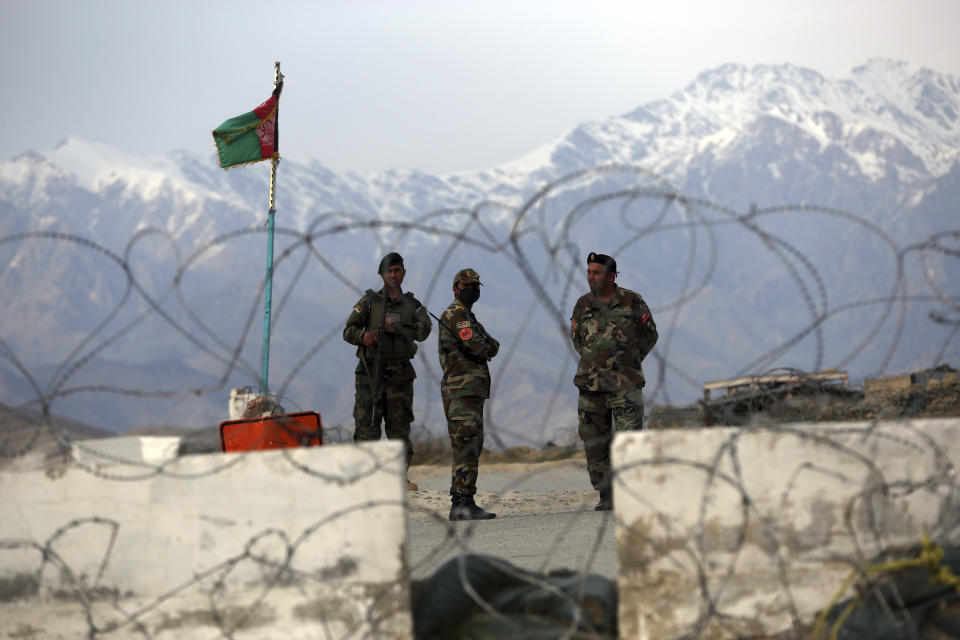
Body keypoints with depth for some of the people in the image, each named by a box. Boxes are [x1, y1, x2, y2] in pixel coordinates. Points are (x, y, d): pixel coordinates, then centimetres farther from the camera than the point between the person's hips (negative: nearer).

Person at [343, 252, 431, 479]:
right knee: (366, 426, -7)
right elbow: (348, 330, 3)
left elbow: (423, 330, -6)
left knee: (399, 427, 3)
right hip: (371, 373, -2)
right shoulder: (369, 301, 7)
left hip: (399, 375, 2)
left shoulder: (412, 305, 12)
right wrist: (362, 336, -19)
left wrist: (397, 328, -22)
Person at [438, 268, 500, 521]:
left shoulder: (467, 316, 25)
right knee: (466, 449, -14)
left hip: (471, 394, 11)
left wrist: (486, 346, -4)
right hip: (462, 393, -11)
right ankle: (463, 503, -17)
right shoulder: (456, 315, -8)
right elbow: (478, 348, -18)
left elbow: (493, 347, 18)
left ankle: (460, 507, 12)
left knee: (470, 449, 10)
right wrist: (485, 346, 4)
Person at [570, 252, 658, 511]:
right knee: (594, 443, 4)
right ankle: (607, 497, 12)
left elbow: (649, 336, 9)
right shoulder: (583, 305, 7)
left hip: (625, 384, -4)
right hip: (591, 383, 4)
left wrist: (628, 363, 7)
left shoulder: (632, 302, -2)